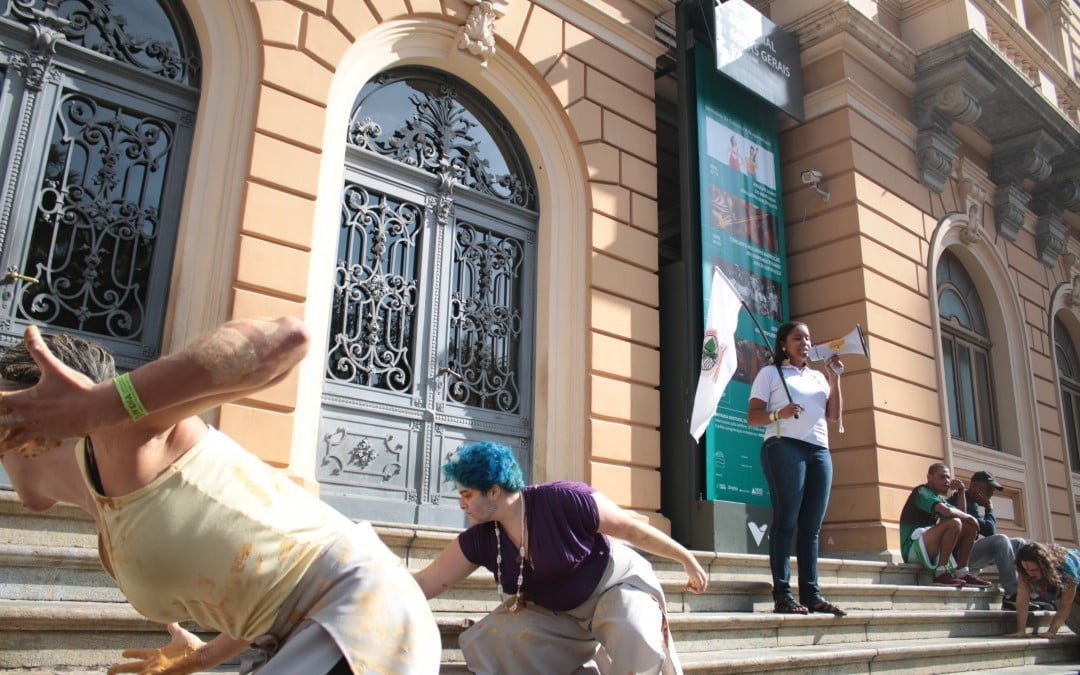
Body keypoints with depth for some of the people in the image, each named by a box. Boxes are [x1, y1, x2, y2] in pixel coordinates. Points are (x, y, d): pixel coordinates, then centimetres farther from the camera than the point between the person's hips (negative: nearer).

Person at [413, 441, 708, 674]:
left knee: (636, 639, -34)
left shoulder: (565, 500, -29)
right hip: (555, 613, 6)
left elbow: (632, 528, -20)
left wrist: (687, 559, -12)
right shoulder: (480, 540, -13)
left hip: (616, 585, -5)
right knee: (488, 643, -8)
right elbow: (426, 582, -9)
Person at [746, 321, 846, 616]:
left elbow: (834, 414, 13)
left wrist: (835, 378, 7)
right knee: (786, 521, -10)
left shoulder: (818, 377, 25)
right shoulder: (770, 373, 10)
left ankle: (811, 594, 1)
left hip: (819, 450, 5)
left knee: (812, 525, 0)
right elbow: (752, 416, 1)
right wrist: (778, 414, -18)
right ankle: (782, 594, -12)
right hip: (785, 447, -5)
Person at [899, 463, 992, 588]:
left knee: (969, 527, 10)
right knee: (954, 523, -27)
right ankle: (941, 574, -24)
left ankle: (962, 573, 2)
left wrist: (961, 491, 10)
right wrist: (969, 517, -7)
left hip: (930, 551, 10)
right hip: (913, 549, -10)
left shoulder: (940, 498, 22)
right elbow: (946, 511, -23)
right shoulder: (922, 491, -7)